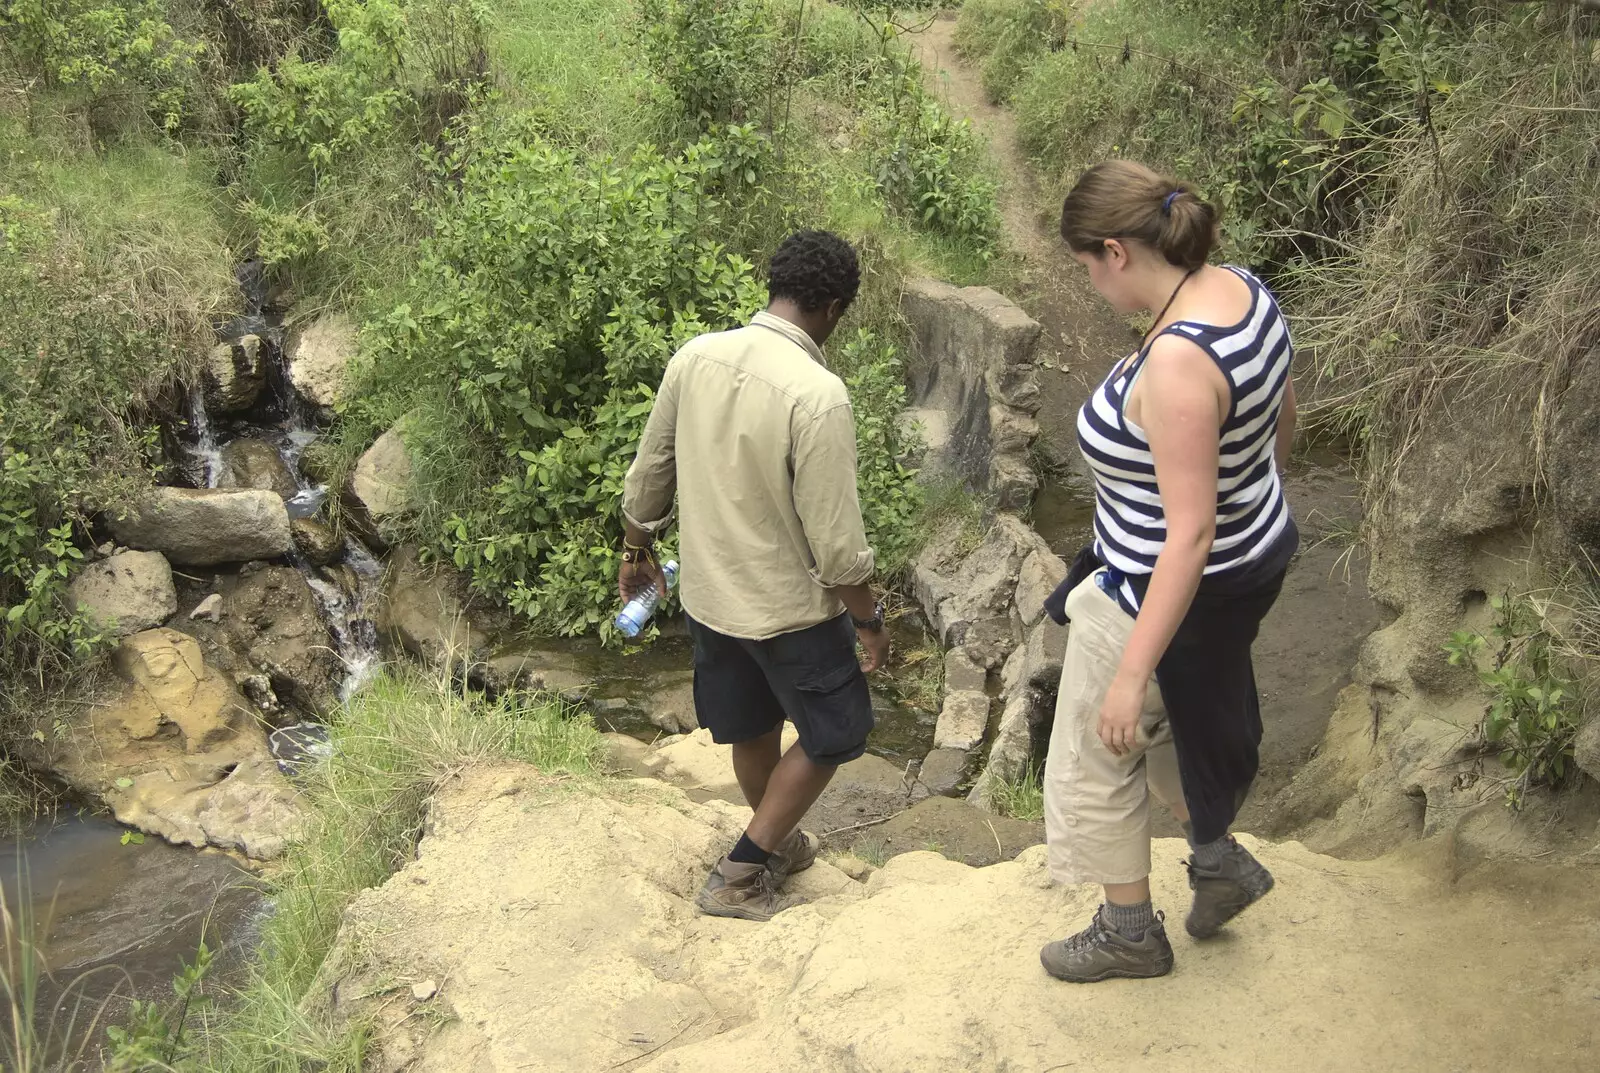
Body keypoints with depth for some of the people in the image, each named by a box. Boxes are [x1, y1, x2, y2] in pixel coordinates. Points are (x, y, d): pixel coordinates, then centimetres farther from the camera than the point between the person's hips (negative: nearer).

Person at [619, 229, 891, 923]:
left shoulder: (695, 358, -8)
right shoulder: (818, 395, -27)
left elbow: (649, 473, 3)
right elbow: (836, 539, -23)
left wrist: (637, 551, 19)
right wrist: (869, 619, -7)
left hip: (707, 593, 6)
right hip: (789, 606, -6)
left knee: (751, 728, 25)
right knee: (834, 734, 16)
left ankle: (779, 845, 46)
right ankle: (738, 875, 18)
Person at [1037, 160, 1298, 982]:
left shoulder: (1176, 363, -34)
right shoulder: (1241, 290, -6)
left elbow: (1192, 534, -33)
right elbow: (1281, 414, 10)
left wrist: (1131, 673, -28)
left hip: (1176, 590, -9)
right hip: (1256, 552, 9)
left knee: (1097, 756, 14)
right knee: (1165, 718, 32)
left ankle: (1131, 934, 34)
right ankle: (1219, 859, 44)